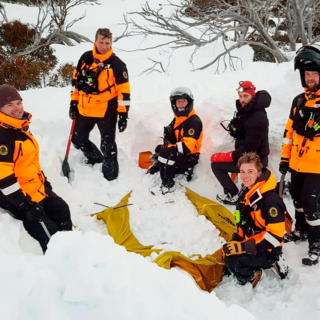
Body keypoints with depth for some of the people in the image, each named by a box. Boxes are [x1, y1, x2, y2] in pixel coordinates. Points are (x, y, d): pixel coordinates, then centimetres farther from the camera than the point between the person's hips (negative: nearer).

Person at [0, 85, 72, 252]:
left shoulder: (21, 128, 11)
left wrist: (44, 182, 22)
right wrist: (22, 203, -24)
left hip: (36, 188, 10)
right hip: (17, 195, -10)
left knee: (61, 209, 16)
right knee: (46, 231, -9)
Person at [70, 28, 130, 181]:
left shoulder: (116, 63, -11)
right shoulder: (85, 58, 2)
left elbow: (124, 90, -11)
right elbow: (76, 80, 12)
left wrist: (123, 114, -15)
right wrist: (73, 102, 11)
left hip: (106, 110, -5)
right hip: (84, 109, 5)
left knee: (108, 144, 3)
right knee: (78, 139, 16)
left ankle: (110, 173, 18)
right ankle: (95, 158, 41)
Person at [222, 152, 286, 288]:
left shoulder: (270, 200, -24)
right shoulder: (247, 194, 7)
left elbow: (275, 234, -28)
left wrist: (243, 247, -31)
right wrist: (237, 239, 3)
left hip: (266, 252, -10)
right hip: (251, 245, 10)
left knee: (232, 260, -27)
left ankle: (251, 277, -1)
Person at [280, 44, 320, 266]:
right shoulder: (299, 101, 8)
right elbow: (290, 131, 13)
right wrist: (285, 158, 14)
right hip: (297, 163, 6)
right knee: (298, 198, 18)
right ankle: (301, 230, 39)